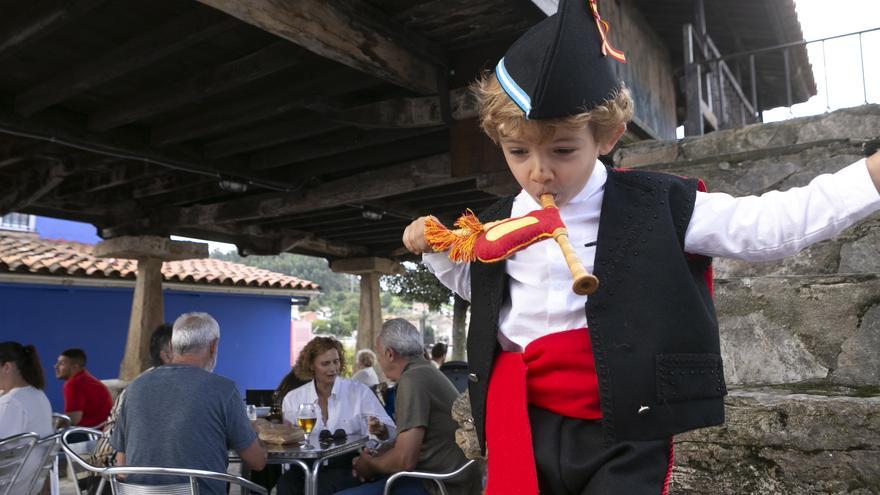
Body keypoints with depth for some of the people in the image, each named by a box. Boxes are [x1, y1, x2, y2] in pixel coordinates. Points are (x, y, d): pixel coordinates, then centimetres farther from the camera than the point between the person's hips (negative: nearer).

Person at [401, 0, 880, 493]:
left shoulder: (655, 207, -7)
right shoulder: (497, 226, 5)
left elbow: (765, 224, -5)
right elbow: (474, 282, 25)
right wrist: (435, 248, 8)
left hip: (624, 440, -3)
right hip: (524, 431, 4)